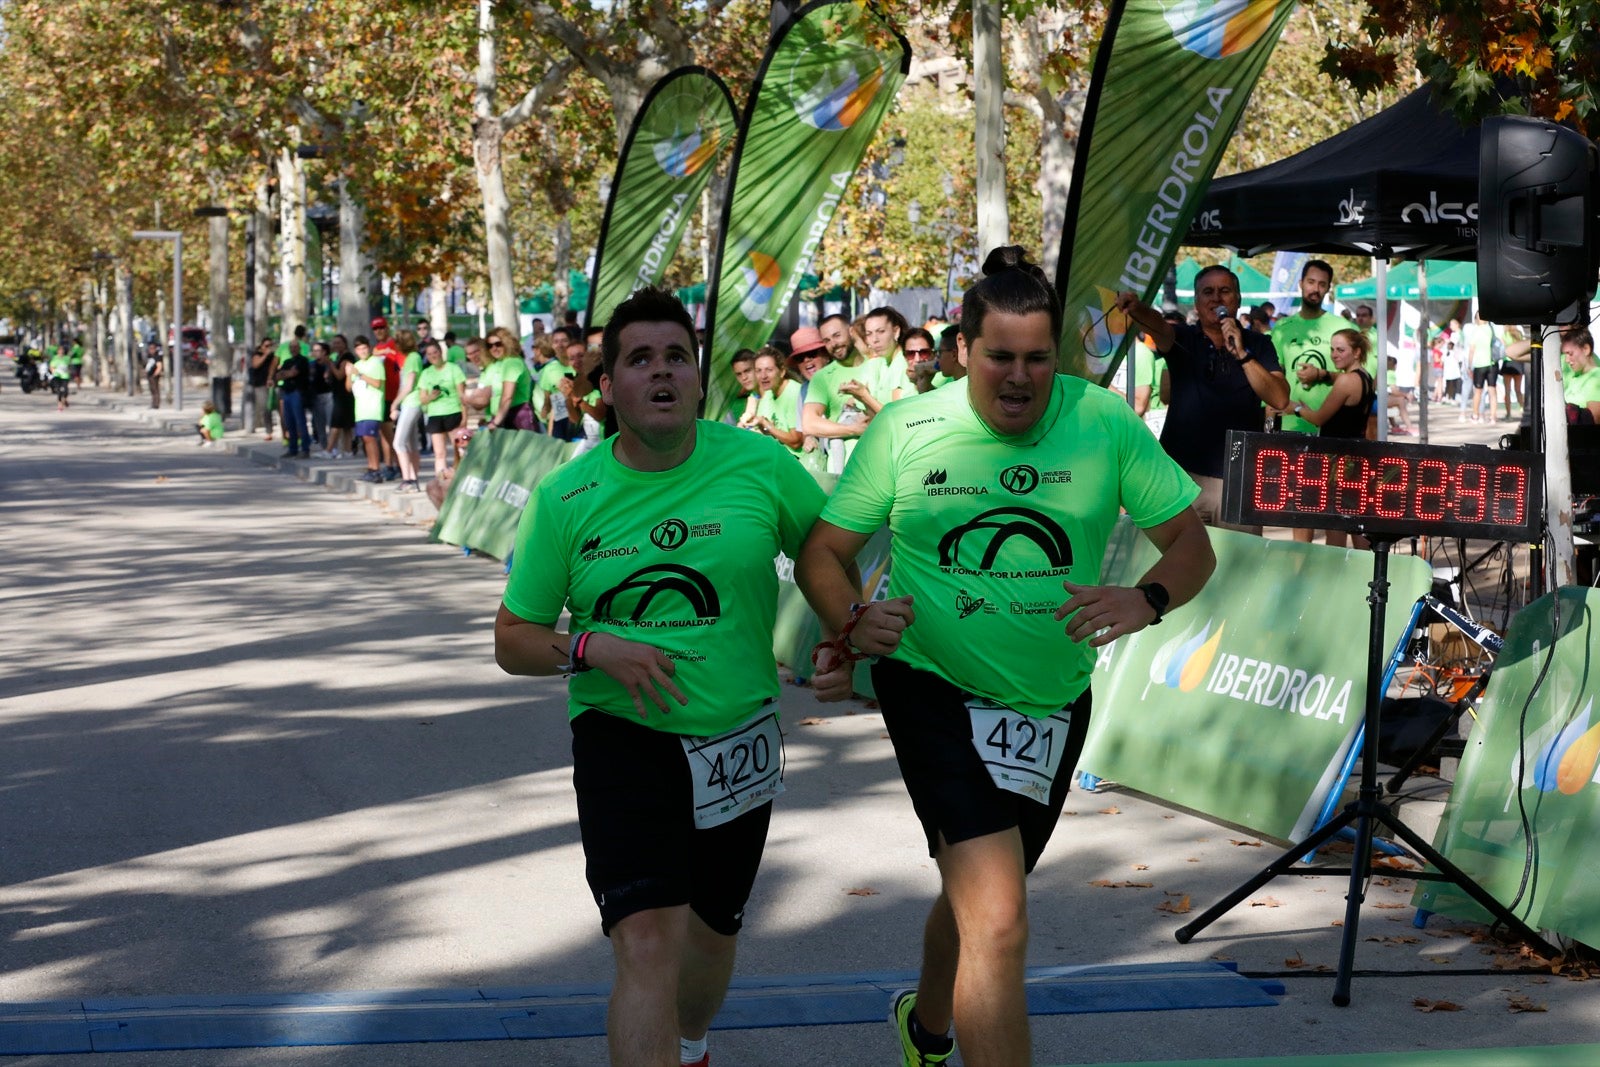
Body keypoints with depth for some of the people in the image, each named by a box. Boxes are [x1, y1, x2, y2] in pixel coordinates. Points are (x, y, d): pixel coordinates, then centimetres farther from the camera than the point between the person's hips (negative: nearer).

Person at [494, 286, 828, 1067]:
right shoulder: (564, 500, -7)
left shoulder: (759, 466, -7)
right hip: (623, 738, -2)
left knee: (710, 937, 20)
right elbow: (512, 641, 0)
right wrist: (592, 648, -19)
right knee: (648, 943, -20)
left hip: (739, 739, 2)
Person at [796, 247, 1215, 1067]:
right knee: (999, 925, -20)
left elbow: (1190, 544, -3)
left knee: (976, 899, 24)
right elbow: (822, 551, -1)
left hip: (1054, 701, 4)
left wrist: (1146, 600, -25)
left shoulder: (1104, 424, -8)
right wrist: (852, 620, -22)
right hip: (934, 690, -4)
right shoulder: (903, 431, -10)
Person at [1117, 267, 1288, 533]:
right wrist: (1136, 308, -41)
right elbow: (1158, 327, -18)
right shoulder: (1182, 338, 5)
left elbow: (1280, 399, -6)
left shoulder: (1258, 345, 7)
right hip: (1181, 475, 0)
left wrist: (1242, 354, -15)